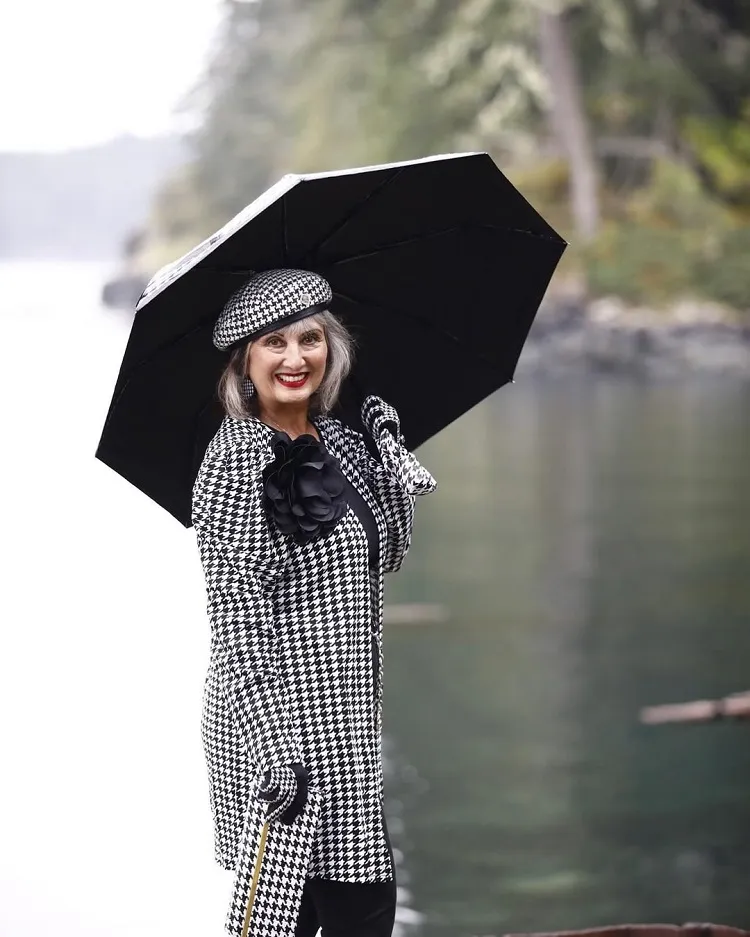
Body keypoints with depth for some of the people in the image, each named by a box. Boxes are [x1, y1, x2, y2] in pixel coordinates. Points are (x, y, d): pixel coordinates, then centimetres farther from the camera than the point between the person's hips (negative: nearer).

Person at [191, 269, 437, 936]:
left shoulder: (337, 442, 11)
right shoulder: (237, 460, -12)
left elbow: (387, 555, 17)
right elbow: (237, 616, -17)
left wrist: (390, 455, 7)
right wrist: (272, 746, -22)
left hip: (347, 719, 8)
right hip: (277, 717, -8)